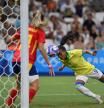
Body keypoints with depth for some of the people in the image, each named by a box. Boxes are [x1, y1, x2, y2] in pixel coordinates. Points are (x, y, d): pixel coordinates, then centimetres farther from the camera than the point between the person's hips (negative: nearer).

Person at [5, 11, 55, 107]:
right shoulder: (40, 32, 1)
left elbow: (9, 40, 18)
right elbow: (41, 48, -9)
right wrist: (49, 64, -8)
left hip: (16, 60, 7)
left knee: (19, 85, 24)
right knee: (35, 85, -5)